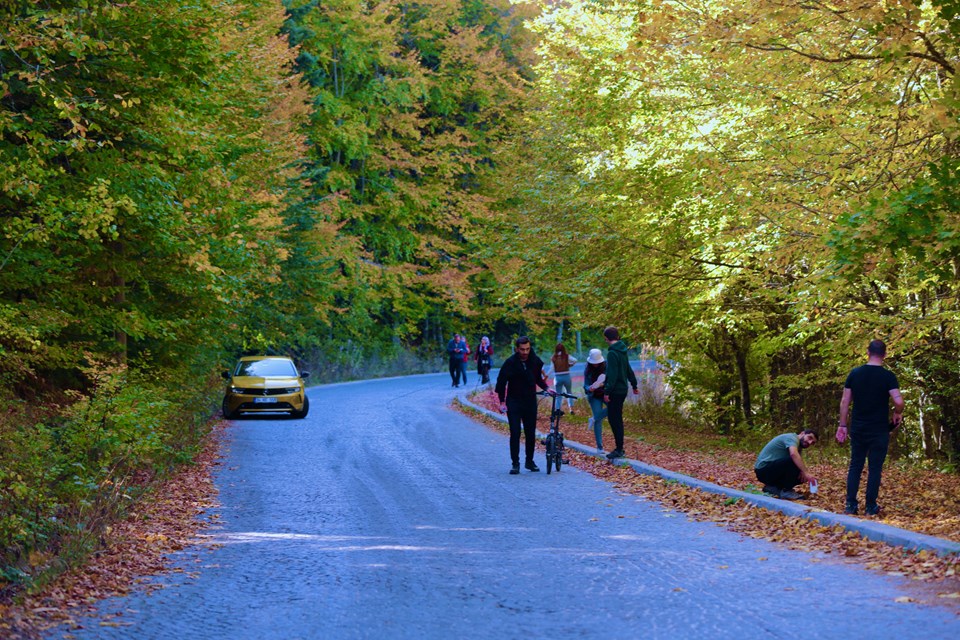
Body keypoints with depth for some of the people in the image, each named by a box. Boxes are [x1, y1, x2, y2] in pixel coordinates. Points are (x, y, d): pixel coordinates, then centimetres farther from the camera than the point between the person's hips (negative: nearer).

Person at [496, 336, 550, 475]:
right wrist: (502, 402, -9)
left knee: (531, 433, 7)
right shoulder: (510, 362, -11)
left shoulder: (536, 361, -2)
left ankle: (530, 461, 20)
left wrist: (546, 388, 1)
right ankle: (515, 463, 0)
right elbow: (501, 382, -4)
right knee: (515, 433, -7)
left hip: (530, 401, 3)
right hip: (514, 402, -3)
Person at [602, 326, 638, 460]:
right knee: (615, 419, 14)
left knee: (615, 419, -4)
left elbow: (612, 375, -21)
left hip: (616, 391, -9)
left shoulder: (612, 353, -17)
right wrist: (634, 385, 31)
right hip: (622, 389, 9)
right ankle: (619, 448, 19)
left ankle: (619, 450, -2)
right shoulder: (622, 351, 11)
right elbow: (628, 370, 21)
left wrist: (607, 392, -20)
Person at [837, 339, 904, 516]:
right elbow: (898, 401, -19)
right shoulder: (888, 376, -9)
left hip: (857, 429, 3)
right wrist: (897, 414, 2)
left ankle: (851, 505, 8)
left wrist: (843, 425, 9)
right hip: (879, 430, -3)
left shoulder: (855, 373, 1)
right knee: (875, 468, 5)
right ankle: (871, 506, 8)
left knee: (855, 466, 11)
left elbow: (845, 402, 3)